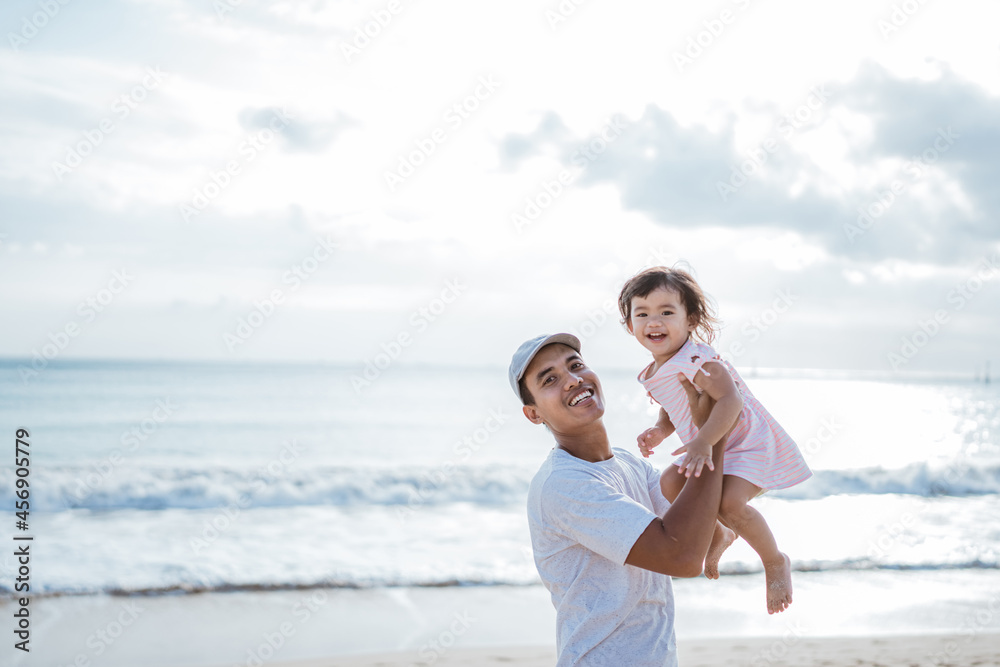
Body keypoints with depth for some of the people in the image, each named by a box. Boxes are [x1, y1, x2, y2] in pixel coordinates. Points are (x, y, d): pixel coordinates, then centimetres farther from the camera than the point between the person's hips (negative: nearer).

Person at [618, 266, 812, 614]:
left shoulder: (697, 361, -26)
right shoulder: (653, 373, 3)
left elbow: (730, 399, -38)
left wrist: (703, 442, -48)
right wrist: (660, 430, -3)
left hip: (750, 442, -9)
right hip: (712, 449, 9)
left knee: (729, 501, -28)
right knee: (670, 483, -7)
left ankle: (775, 562, -1)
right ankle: (718, 535, 20)